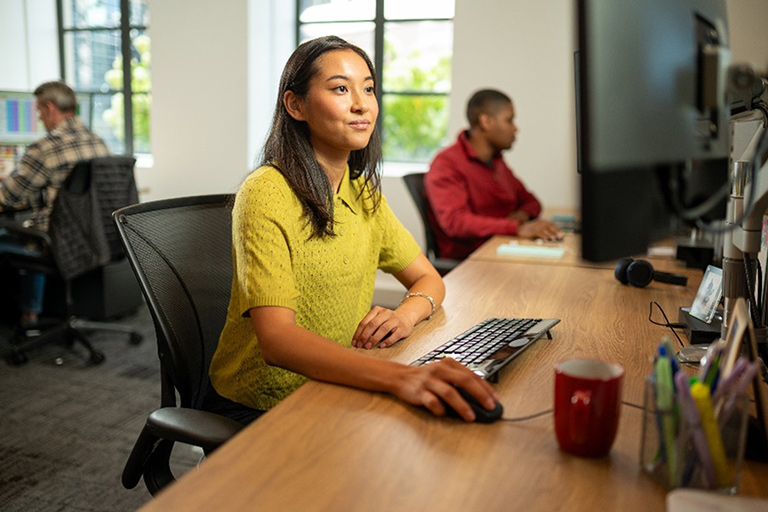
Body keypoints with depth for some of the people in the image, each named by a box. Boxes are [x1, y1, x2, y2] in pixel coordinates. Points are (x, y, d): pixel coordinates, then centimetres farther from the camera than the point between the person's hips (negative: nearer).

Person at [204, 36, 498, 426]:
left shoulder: (362, 192, 5)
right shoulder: (265, 194, -18)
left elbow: (429, 279, 11)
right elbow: (276, 338, -29)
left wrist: (405, 315, -13)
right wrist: (400, 376, -43)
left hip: (332, 390, 6)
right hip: (255, 409, -6)